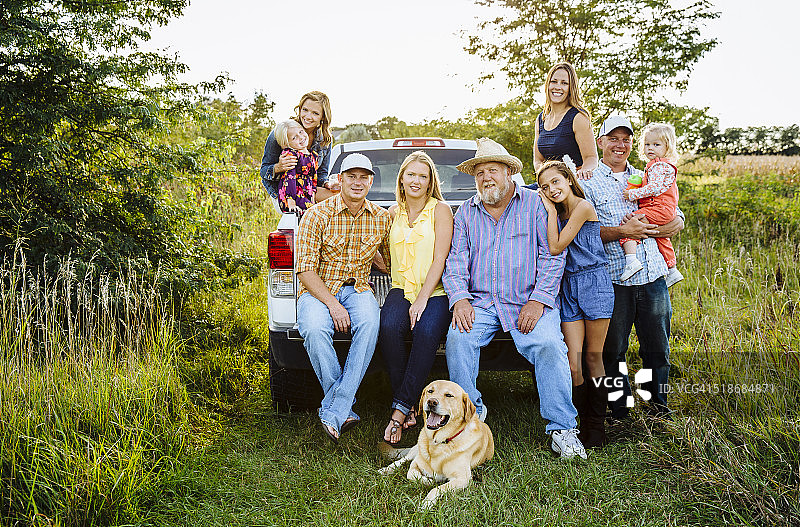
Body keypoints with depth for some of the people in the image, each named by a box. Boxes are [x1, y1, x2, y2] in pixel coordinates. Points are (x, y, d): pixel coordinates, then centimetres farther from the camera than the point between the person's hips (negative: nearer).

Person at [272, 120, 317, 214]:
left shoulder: (312, 156, 15)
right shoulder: (290, 154, -9)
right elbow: (289, 178, -16)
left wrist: (313, 200, 11)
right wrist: (291, 203, -22)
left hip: (307, 198, 8)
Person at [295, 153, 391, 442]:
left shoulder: (381, 218, 6)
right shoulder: (317, 215, -5)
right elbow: (305, 269, -10)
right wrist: (332, 304, -20)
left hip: (358, 288, 2)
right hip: (318, 289, -2)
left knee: (369, 323, -34)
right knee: (314, 329, -35)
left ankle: (334, 411, -31)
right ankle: (345, 409, -20)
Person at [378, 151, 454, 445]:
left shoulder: (440, 210, 3)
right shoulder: (393, 213, 17)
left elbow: (439, 260, -5)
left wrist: (422, 300, -16)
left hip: (434, 292, -3)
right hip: (401, 289, 3)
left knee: (426, 332, -34)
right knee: (389, 327, -30)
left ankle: (400, 411, -29)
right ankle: (408, 407, -22)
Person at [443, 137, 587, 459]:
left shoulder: (535, 204, 5)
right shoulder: (466, 213, 15)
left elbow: (552, 256, -1)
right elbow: (456, 261, 10)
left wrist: (538, 301, -12)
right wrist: (459, 299, -8)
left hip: (528, 301, -2)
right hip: (479, 302, 3)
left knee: (549, 346, -27)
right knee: (458, 339, -24)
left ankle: (561, 428, -14)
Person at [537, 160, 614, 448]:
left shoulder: (583, 206, -7)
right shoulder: (560, 214, 16)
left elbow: (556, 247, -10)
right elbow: (552, 250, 6)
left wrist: (552, 212, -3)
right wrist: (550, 210, 8)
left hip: (595, 283, -6)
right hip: (569, 287, 6)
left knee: (593, 357, 1)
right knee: (573, 363, -4)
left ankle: (597, 429, 12)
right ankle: (585, 427, 5)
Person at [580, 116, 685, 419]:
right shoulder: (588, 182, 4)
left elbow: (677, 220, 12)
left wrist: (648, 229, -6)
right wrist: (622, 231, -17)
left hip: (653, 277, 4)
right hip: (613, 280, -4)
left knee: (657, 348, 9)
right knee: (612, 350, 3)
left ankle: (657, 404, 25)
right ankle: (619, 411, 17)